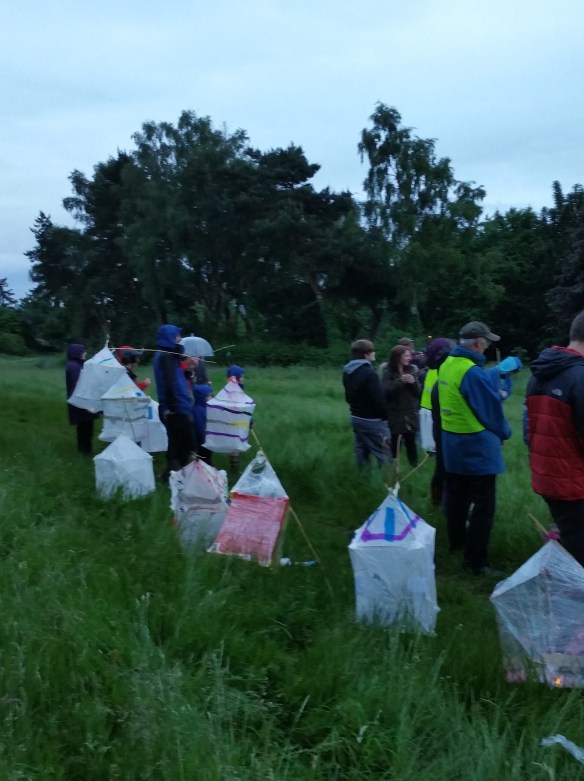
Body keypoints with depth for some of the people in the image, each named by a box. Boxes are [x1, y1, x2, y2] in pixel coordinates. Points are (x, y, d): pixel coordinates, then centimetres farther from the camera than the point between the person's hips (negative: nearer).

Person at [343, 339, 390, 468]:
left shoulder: (347, 372, 8)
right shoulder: (369, 373, -21)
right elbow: (378, 399, -21)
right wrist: (385, 416, -8)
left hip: (355, 417, 9)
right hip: (372, 420, -9)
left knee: (361, 451, 16)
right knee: (383, 453, -4)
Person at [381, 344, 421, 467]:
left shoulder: (411, 371, 7)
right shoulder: (388, 373, -5)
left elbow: (418, 393, 6)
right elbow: (385, 392, -17)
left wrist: (414, 382, -14)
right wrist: (400, 381, -24)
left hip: (410, 415, 3)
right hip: (394, 415, -3)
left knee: (411, 443, 6)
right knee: (394, 444, -1)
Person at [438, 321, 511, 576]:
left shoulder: (447, 365, 4)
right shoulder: (473, 373, -24)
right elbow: (492, 410, -16)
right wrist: (504, 432, 2)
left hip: (452, 443, 9)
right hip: (476, 447, -9)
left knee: (456, 496, 21)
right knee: (482, 505, -2)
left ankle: (457, 541, 36)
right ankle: (475, 561, 2)